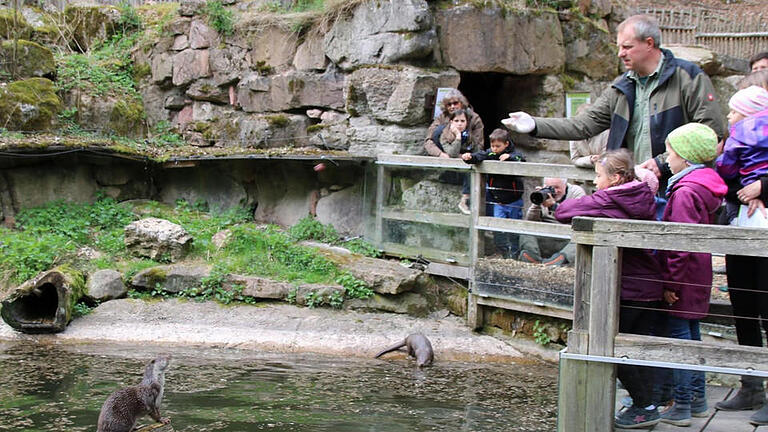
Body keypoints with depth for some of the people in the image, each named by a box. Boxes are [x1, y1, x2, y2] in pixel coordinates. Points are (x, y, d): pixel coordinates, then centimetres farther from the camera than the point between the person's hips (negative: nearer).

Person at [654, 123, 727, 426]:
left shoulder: (685, 192, -20)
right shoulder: (706, 187, 11)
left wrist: (671, 281, -21)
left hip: (684, 277, -10)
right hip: (699, 274, 10)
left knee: (678, 334, -4)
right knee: (692, 333, 17)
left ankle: (681, 407, 0)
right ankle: (697, 399, 26)